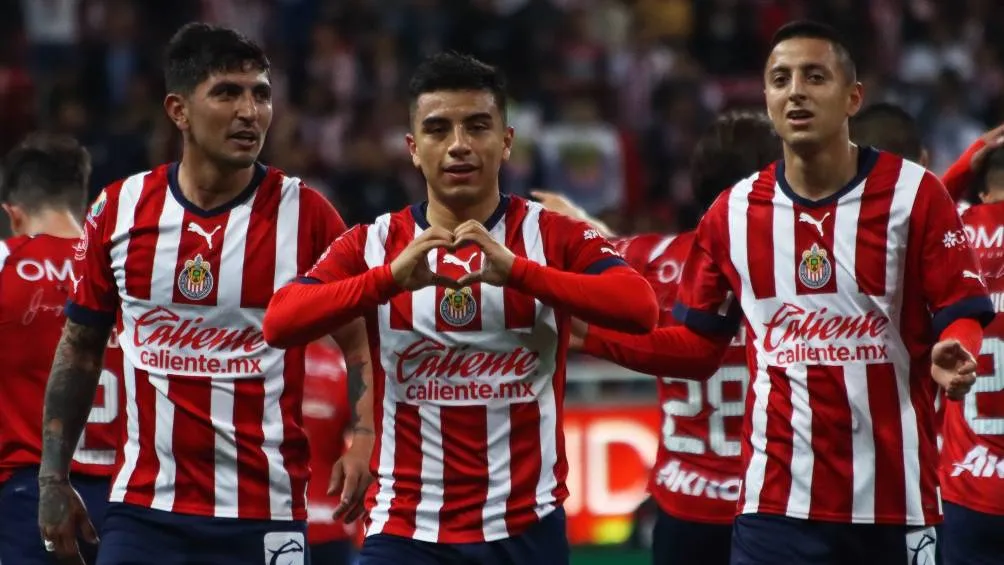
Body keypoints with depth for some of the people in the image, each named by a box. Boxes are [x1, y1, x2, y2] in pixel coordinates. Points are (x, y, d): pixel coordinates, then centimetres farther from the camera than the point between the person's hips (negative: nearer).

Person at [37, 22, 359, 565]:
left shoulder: (306, 215, -3)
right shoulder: (119, 211, 4)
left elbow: (364, 347, 3)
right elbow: (79, 347, 14)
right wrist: (53, 479, 10)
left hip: (264, 518, -2)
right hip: (141, 512, 2)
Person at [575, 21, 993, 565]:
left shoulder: (914, 193, -2)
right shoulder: (732, 213, 8)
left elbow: (961, 312, -2)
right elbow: (697, 342, 13)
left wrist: (953, 356, -25)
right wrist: (588, 333, 2)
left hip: (894, 499, -2)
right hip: (776, 501, 2)